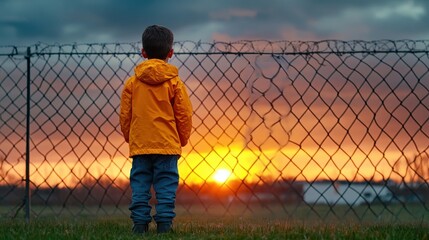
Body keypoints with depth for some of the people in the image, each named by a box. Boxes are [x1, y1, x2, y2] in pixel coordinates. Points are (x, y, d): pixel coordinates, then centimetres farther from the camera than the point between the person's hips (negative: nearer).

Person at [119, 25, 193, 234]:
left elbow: (124, 116, 6)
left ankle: (140, 224, 3)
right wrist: (181, 141, 12)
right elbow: (184, 116, -1)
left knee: (140, 187, 6)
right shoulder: (174, 82, -3)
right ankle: (164, 224, -3)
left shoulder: (132, 82, 2)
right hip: (167, 145, -2)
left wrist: (130, 139, 19)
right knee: (166, 187, 1)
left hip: (139, 145, 2)